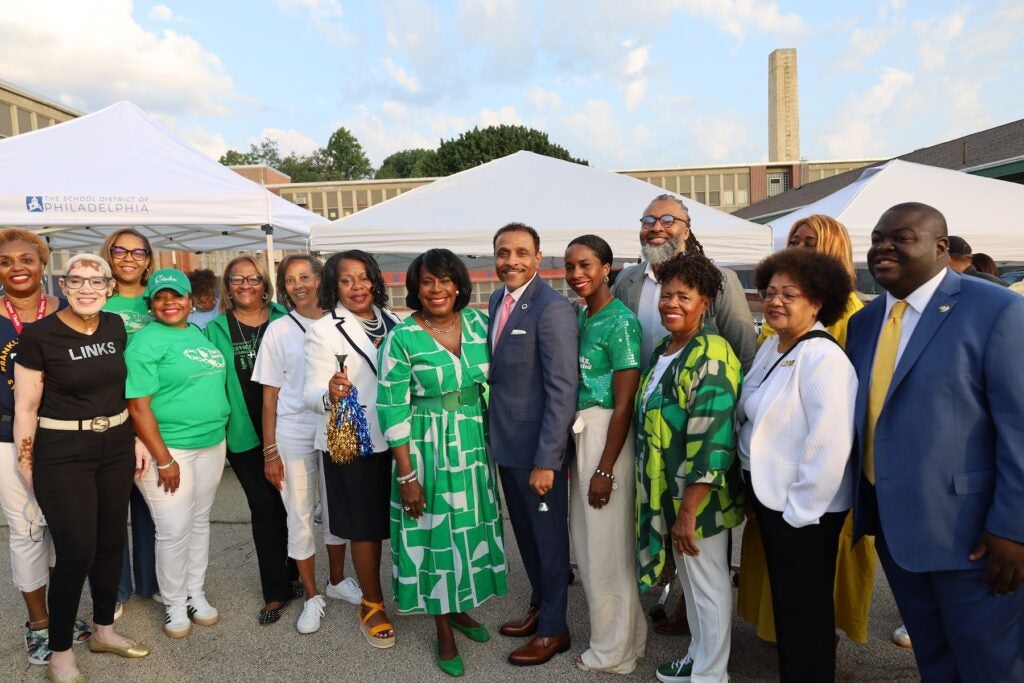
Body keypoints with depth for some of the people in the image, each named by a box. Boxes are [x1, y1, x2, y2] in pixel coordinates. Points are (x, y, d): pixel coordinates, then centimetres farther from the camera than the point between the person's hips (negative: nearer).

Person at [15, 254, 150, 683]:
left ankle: (103, 631, 34)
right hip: (61, 455, -5)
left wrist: (137, 440, 9)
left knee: (111, 542, 14)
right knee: (77, 552, -2)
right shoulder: (39, 335, -12)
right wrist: (26, 466, -4)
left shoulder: (116, 327, 3)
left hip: (115, 447, 5)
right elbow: (25, 406, -7)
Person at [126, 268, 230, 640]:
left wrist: (218, 436, 12)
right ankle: (174, 604, 22)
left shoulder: (199, 334, 10)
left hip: (212, 444, 7)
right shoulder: (146, 341, -11)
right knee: (174, 530, 2)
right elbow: (138, 406, -16)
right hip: (168, 449, -6)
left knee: (200, 522, 16)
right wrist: (163, 460, -17)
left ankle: (196, 594, 31)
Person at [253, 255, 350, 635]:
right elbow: (270, 395, 1)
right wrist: (270, 451, -1)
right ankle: (312, 597, 24)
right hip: (293, 435, -1)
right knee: (299, 517, 7)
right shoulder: (278, 330, 0)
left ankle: (337, 581, 33)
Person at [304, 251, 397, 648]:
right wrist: (330, 394, -38)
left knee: (398, 520, 16)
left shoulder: (392, 321, 5)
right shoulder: (323, 331, -10)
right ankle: (372, 603, 28)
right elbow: (311, 393, -16)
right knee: (365, 525, 7)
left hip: (394, 438, 5)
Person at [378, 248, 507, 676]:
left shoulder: (477, 322, 0)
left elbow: (493, 381, 10)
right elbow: (393, 411, -13)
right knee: (437, 534, 8)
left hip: (474, 447, 5)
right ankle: (444, 633, 27)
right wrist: (406, 475, -14)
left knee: (471, 526, 17)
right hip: (428, 451, -4)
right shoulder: (401, 338, -13)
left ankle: (461, 609, 41)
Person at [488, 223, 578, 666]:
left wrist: (546, 460, -21)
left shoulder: (552, 308, -19)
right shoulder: (496, 300, 7)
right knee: (525, 533, 22)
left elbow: (563, 390, -21)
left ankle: (554, 629, 30)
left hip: (537, 448, -7)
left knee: (548, 537, 11)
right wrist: (492, 433, 9)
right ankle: (539, 606, 43)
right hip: (505, 443, 7)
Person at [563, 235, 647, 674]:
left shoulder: (620, 322, -15)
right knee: (587, 539, 18)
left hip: (607, 434, -9)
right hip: (579, 432, 9)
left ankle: (615, 650, 26)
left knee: (608, 544, 5)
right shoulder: (580, 316, 9)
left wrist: (606, 469, -16)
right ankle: (625, 634, 38)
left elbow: (624, 404, -16)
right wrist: (572, 447, 10)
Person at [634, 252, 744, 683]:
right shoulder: (662, 350, 7)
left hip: (700, 497, -8)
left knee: (709, 584, 10)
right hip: (667, 492, 8)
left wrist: (688, 510, -23)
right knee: (689, 579, 22)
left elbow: (712, 441, -24)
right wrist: (670, 503, 16)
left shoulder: (711, 356, -20)